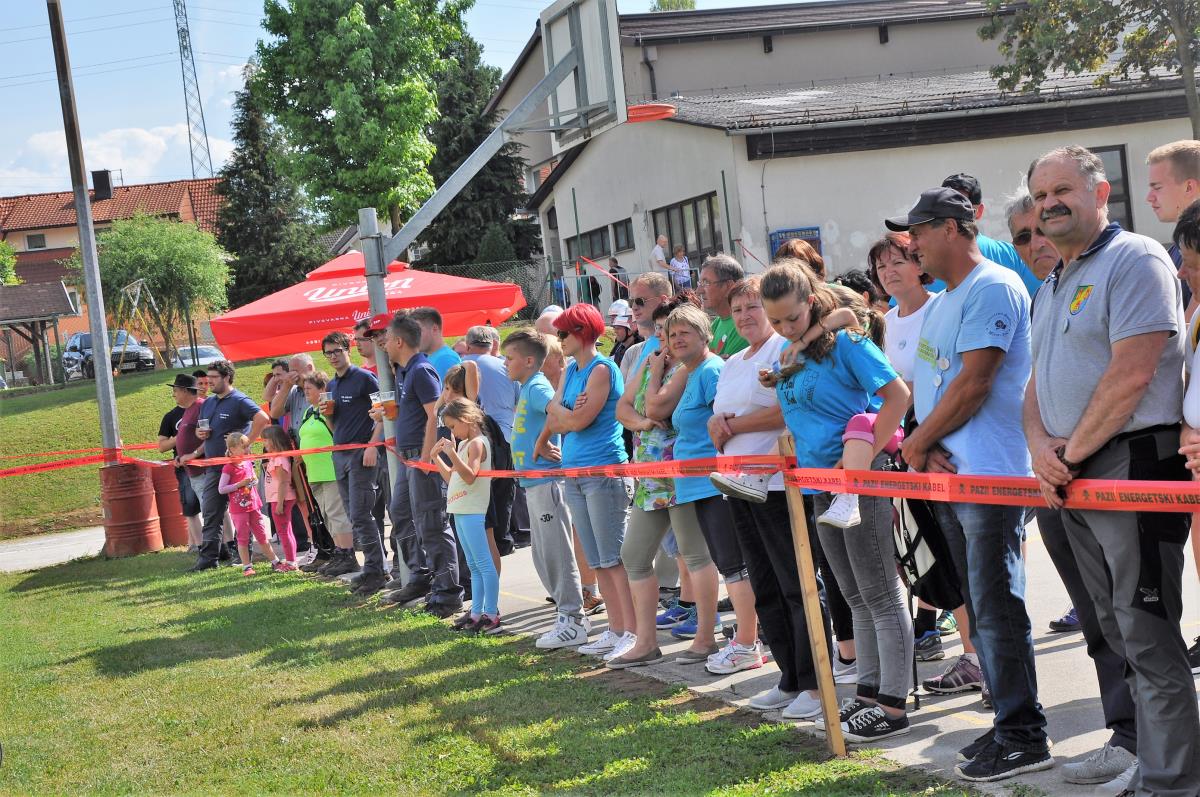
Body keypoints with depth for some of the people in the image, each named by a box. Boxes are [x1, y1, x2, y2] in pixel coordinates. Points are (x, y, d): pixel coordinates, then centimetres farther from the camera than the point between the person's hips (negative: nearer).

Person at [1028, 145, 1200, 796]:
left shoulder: (1135, 260, -8)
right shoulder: (1050, 288, 20)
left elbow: (1131, 373, -17)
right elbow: (1037, 382, 18)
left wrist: (1072, 451, -11)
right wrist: (1041, 446, -2)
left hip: (1131, 463, -9)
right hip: (1070, 477, 9)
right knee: (1117, 630, 12)